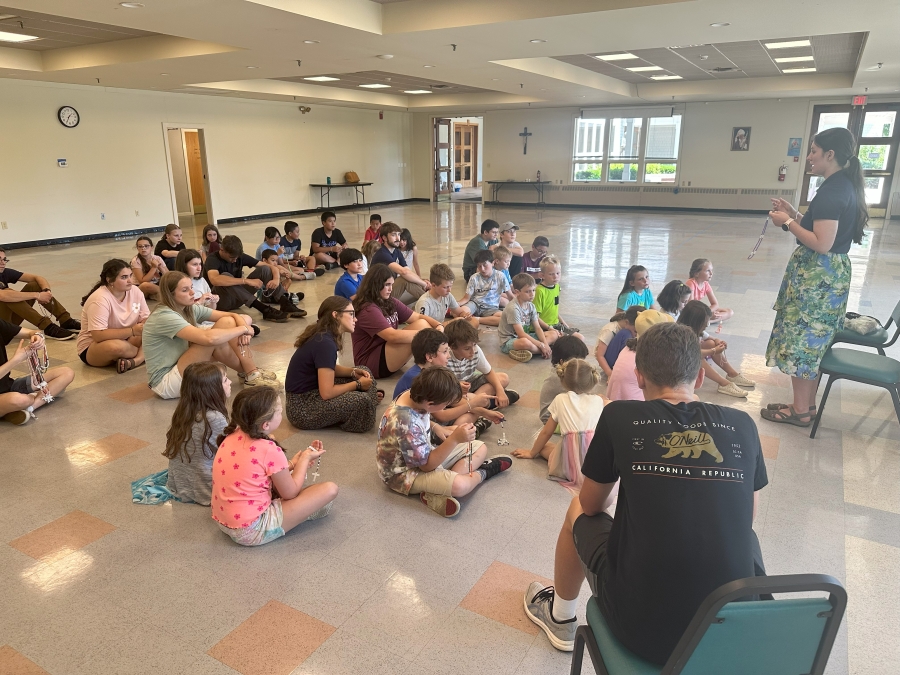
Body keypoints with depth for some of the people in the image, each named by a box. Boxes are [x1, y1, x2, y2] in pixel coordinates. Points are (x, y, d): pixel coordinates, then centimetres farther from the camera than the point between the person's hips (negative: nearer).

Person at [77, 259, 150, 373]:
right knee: (117, 347, -40)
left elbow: (146, 319, 2)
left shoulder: (135, 291, -4)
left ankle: (134, 361, -33)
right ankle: (145, 353, -11)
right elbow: (98, 335, -30)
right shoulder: (100, 299, -24)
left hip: (125, 340, 7)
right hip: (92, 346, -6)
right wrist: (132, 331, -32)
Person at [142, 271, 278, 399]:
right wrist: (243, 329, -23)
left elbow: (233, 316, -1)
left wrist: (243, 328, -24)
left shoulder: (190, 309, 2)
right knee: (213, 339, -26)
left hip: (182, 370, 8)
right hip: (166, 383, -8)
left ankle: (247, 372, -4)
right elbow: (208, 338, -37)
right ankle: (250, 375, -9)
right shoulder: (164, 316, -23)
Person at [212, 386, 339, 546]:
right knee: (330, 489, -9)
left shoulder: (233, 435, -2)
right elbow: (290, 493, -7)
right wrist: (305, 458, 5)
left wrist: (292, 464, 13)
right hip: (252, 531, -8)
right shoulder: (270, 451, -23)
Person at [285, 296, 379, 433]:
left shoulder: (324, 335, 4)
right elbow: (327, 393, -27)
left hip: (312, 391, 10)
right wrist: (357, 384, -12)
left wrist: (353, 372, 2)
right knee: (363, 401, -26)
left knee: (364, 372, 10)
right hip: (302, 407, -10)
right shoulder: (325, 343, -25)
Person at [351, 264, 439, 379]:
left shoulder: (390, 303, 5)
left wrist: (439, 326, -15)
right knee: (421, 326, -22)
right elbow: (393, 336, -31)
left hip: (389, 353, 9)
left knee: (422, 323, -10)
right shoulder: (368, 310, -21)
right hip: (371, 363, -8)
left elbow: (418, 317, 4)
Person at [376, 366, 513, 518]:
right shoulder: (406, 424, -35)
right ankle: (482, 472, 1)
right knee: (459, 486, -35)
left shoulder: (414, 396, -9)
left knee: (480, 448, 7)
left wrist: (435, 427, 1)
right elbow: (427, 465, -26)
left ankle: (438, 493, -11)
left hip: (424, 454, 10)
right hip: (404, 472, -10)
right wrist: (455, 439, -32)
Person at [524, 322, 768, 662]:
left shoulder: (620, 416, -6)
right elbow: (745, 518, 16)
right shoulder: (742, 425, 1)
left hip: (642, 624, -2)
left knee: (577, 512, 24)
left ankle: (560, 619, 45)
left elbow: (591, 505, 9)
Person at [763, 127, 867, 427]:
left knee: (801, 341, 0)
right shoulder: (846, 186, 11)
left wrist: (788, 223, -14)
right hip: (831, 273, 10)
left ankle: (800, 411, 12)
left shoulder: (832, 191, -19)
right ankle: (807, 405, 27)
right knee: (812, 342, 17)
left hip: (817, 275, -10)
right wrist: (794, 214, 10)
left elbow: (821, 244, -25)